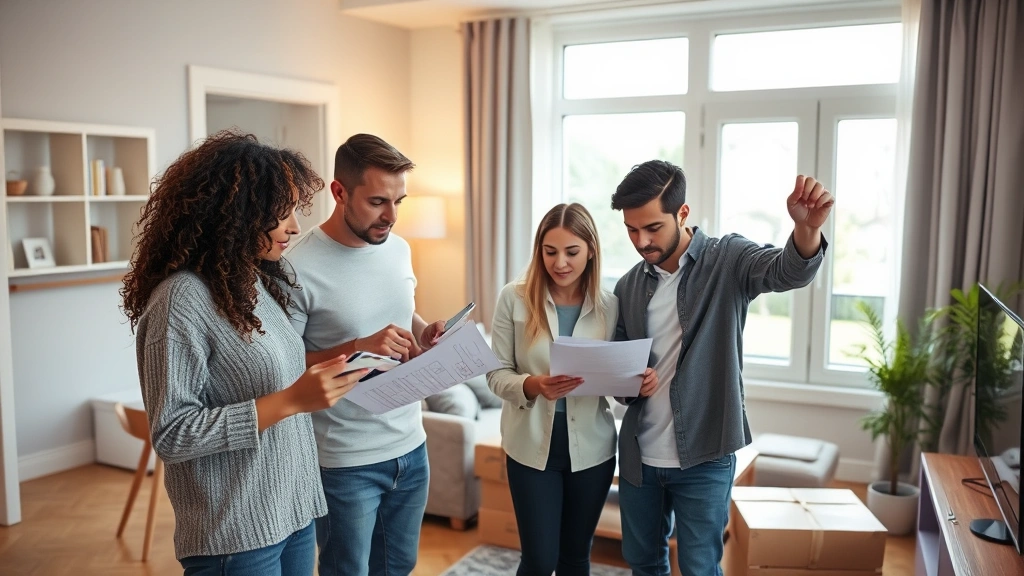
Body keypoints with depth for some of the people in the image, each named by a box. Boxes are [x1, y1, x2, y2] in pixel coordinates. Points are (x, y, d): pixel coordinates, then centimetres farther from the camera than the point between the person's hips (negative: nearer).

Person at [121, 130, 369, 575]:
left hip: (294, 513, 8)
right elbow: (171, 435, -21)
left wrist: (325, 381, -1)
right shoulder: (182, 298, -17)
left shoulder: (264, 285, 6)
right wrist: (290, 400, -26)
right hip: (236, 536, -7)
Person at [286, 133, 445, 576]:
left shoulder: (399, 249, 2)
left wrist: (425, 333, -4)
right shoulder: (299, 269, -19)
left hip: (411, 446, 6)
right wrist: (357, 347, -28)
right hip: (346, 461, -6)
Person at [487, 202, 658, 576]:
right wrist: (532, 385, -27)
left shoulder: (609, 306, -2)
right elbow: (497, 374, -7)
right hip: (532, 446, -2)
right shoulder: (514, 298, -7)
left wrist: (638, 382, -18)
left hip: (591, 447, 2)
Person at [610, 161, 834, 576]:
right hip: (638, 453, 4)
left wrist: (806, 229, -52)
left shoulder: (728, 260, -9)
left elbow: (788, 271, -29)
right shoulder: (628, 287, 3)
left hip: (703, 456, -4)